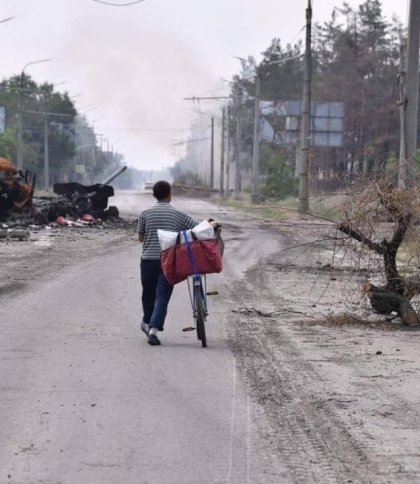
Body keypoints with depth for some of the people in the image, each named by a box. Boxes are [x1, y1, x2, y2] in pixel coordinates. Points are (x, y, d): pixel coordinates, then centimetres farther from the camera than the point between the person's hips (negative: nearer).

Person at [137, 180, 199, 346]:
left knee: (148, 293, 18)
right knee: (162, 295, -3)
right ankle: (154, 329, -16)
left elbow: (140, 238, 9)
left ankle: (147, 322, 37)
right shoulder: (178, 214, 0)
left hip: (148, 259, 2)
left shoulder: (146, 214, 1)